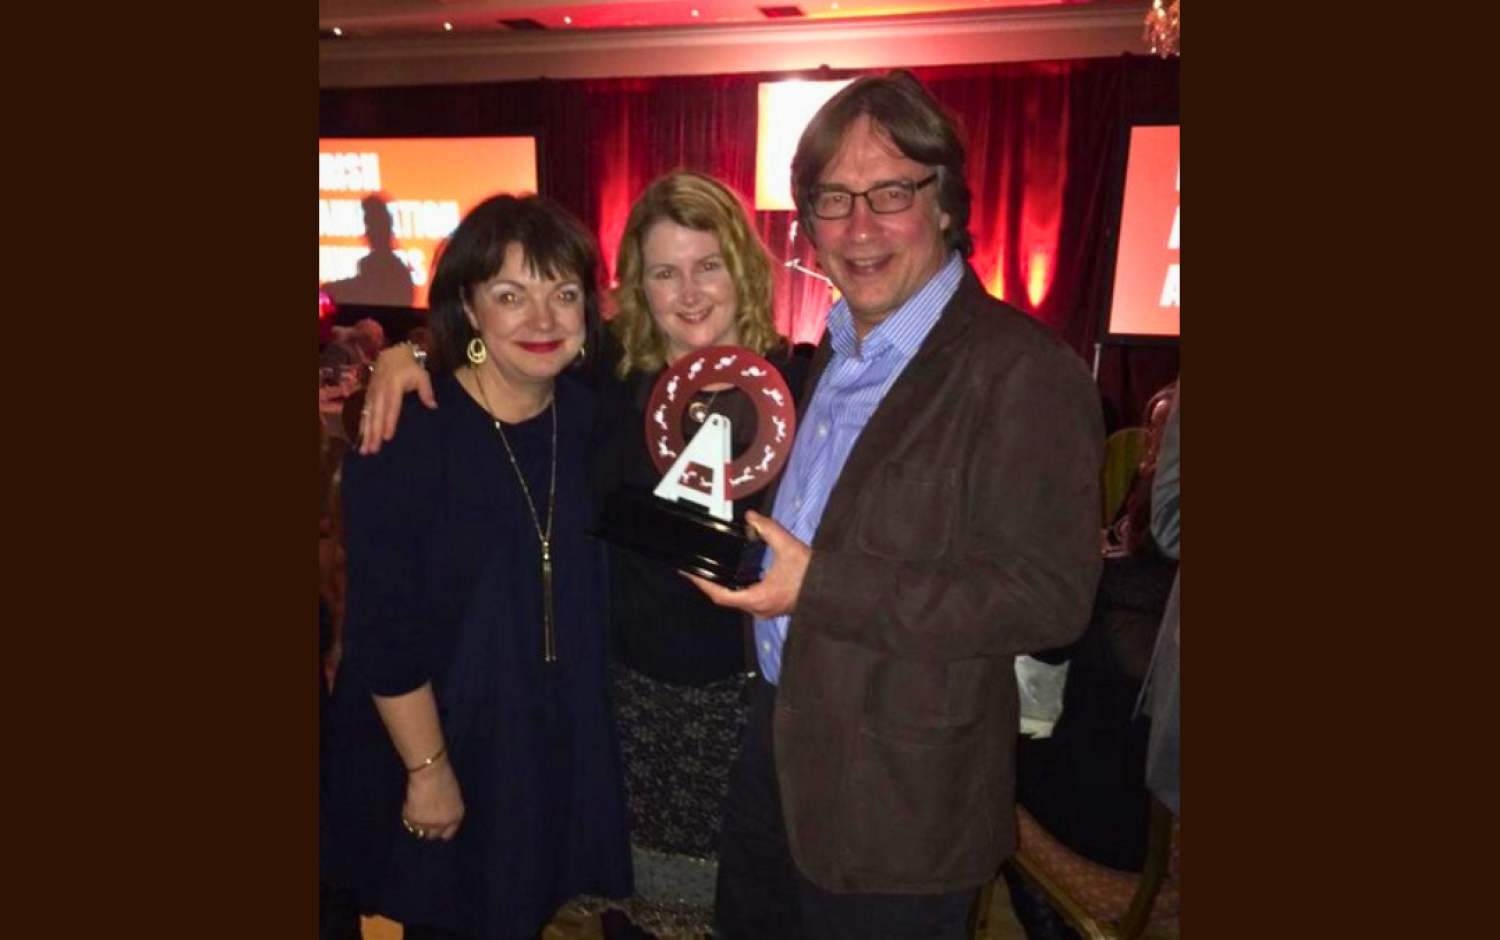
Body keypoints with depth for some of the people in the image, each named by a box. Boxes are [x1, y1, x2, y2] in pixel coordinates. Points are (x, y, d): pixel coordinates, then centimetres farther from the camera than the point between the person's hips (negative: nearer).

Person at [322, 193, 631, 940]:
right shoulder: (405, 432, -19)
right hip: (445, 741, -4)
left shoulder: (589, 414, -4)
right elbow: (382, 631, -17)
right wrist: (426, 766, -13)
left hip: (562, 743, 4)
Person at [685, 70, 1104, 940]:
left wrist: (820, 588, -26)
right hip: (778, 739, 8)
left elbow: (1050, 596, -24)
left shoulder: (1025, 371, -20)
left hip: (898, 797, -7)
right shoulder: (833, 355, 7)